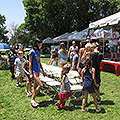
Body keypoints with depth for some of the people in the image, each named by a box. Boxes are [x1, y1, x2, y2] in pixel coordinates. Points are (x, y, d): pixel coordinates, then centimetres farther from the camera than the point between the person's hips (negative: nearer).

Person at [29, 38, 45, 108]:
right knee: (40, 85, -16)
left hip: (38, 71, 8)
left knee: (35, 86, 10)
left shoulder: (38, 52, 13)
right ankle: (32, 99, -5)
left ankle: (33, 100, 19)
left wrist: (43, 71, 20)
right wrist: (31, 73, -16)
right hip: (33, 71, -8)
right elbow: (30, 63, -12)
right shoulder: (32, 52, -10)